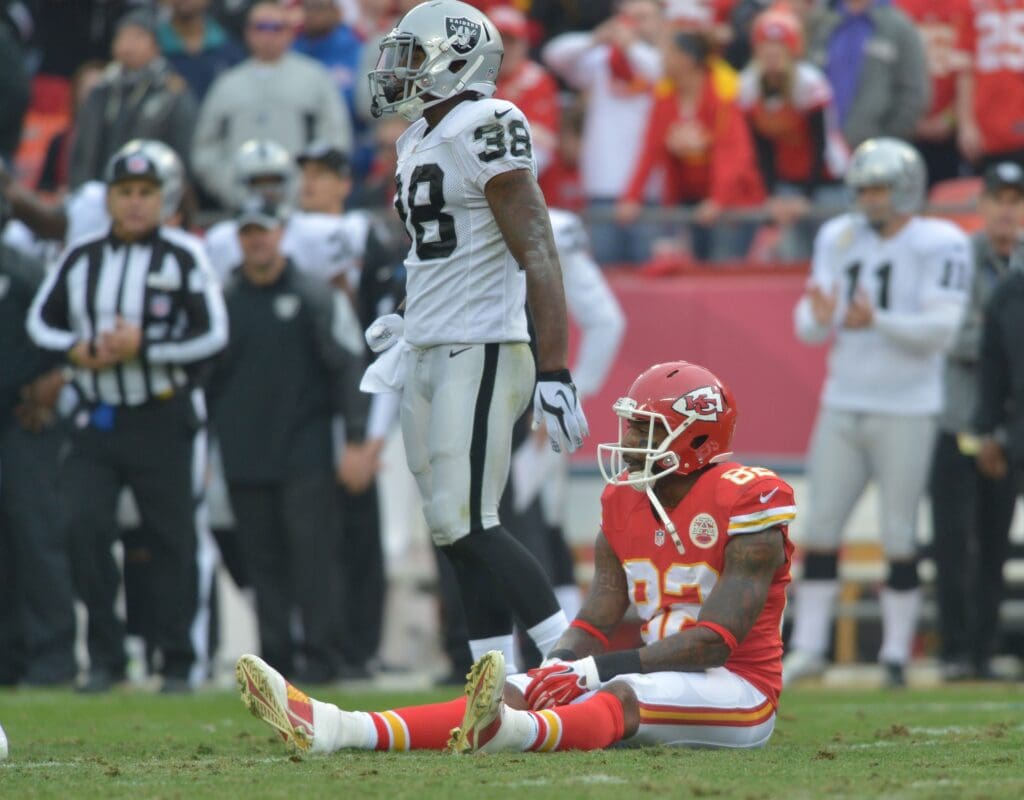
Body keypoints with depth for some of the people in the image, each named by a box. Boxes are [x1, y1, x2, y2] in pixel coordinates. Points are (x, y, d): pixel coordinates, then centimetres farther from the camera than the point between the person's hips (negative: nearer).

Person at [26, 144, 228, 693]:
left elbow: (213, 334, -7)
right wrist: (78, 351, -6)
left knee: (174, 540, 1)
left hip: (162, 421, -3)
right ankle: (105, 658, 1)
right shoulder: (80, 259, 8)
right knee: (82, 525, -10)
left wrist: (144, 347, -16)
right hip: (95, 419, 3)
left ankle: (177, 663, 11)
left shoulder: (183, 257, -3)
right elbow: (40, 321, 14)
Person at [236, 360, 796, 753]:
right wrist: (558, 667, -17)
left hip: (735, 685, -7)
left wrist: (596, 669, -27)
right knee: (516, 694, -16)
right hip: (658, 671, 7)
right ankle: (335, 729, -37)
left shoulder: (746, 506, -14)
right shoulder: (625, 504, 11)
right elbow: (596, 618, 7)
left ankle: (507, 730, -73)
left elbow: (715, 641, -21)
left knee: (623, 697, -38)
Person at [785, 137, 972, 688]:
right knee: (821, 526, 1)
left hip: (906, 411, -5)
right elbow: (809, 324, 5)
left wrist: (877, 320, -29)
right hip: (843, 405, 5)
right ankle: (808, 648, 6)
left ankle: (896, 654, 7)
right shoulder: (840, 239, 8)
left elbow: (942, 329, -16)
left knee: (898, 536, -1)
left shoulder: (938, 246, -8)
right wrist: (819, 318, -19)